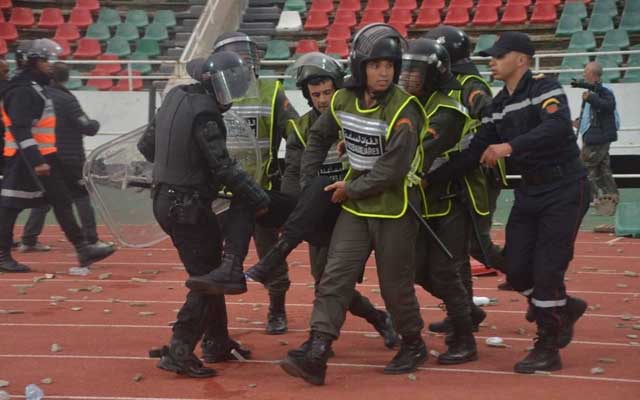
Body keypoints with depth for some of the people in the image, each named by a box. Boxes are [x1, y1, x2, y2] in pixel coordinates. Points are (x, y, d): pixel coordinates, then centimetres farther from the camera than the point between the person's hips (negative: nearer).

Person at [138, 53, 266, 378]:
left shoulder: (176, 97, 8)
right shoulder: (203, 113, -19)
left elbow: (147, 146, 16)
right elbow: (224, 168, -21)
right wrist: (259, 198, -13)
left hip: (166, 200, 9)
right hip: (188, 207, -9)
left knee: (211, 270, 19)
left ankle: (217, 343, 28)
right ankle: (178, 353, -5)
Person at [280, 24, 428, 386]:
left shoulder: (404, 110, -20)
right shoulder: (344, 101, 0)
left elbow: (392, 171, -23)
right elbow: (319, 137, 18)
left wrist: (350, 188, -13)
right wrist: (307, 181, 14)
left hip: (394, 209, -5)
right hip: (356, 207, 5)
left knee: (396, 285, 6)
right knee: (335, 278, -5)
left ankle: (413, 345, 29)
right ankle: (316, 355, -8)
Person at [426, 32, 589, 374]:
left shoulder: (545, 88, -13)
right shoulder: (498, 106, 8)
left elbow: (558, 127, -33)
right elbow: (474, 153, 4)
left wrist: (509, 146, -40)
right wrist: (430, 179, -3)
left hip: (565, 191, -7)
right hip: (530, 192, 7)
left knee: (547, 271, -8)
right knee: (517, 270, 5)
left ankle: (548, 349, 7)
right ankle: (565, 308, 31)